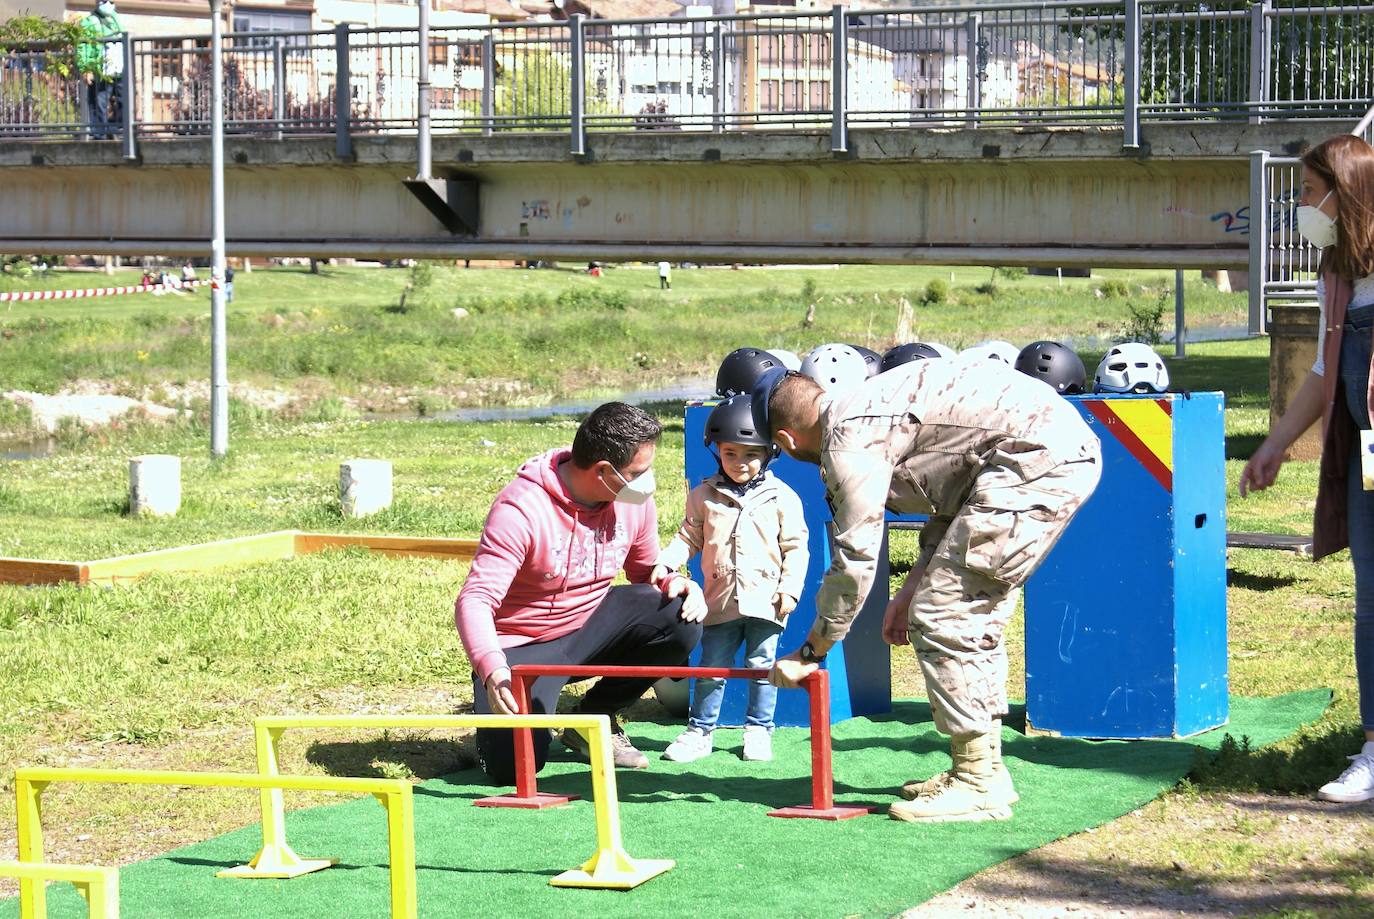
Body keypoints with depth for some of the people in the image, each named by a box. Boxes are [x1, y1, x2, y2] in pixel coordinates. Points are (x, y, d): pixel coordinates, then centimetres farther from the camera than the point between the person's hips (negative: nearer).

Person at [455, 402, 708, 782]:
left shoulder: (635, 501, -7)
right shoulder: (522, 510, -26)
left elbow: (647, 572, 11)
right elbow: (474, 601, -30)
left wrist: (674, 584, -15)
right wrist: (492, 670, -48)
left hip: (592, 625, 5)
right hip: (524, 647, -5)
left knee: (681, 621, -20)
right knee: (514, 764, -24)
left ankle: (594, 718, 1)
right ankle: (494, 711, 15)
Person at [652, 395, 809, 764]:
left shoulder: (782, 498, 1)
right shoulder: (704, 496, 6)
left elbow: (795, 547, 3)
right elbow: (689, 537, 11)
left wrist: (789, 588, -5)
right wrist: (665, 563, -5)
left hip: (765, 601, -1)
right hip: (720, 601, 1)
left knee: (761, 667, 4)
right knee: (711, 669, 5)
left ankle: (759, 729, 17)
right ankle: (700, 730, 13)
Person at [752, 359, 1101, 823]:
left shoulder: (850, 438, -8)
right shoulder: (868, 407, 22)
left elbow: (855, 559, -6)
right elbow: (953, 505, 29)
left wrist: (810, 652, 5)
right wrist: (912, 590, 27)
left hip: (1039, 456, -10)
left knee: (941, 619, -6)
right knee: (973, 616, 19)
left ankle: (979, 784, -4)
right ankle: (984, 770, 25)